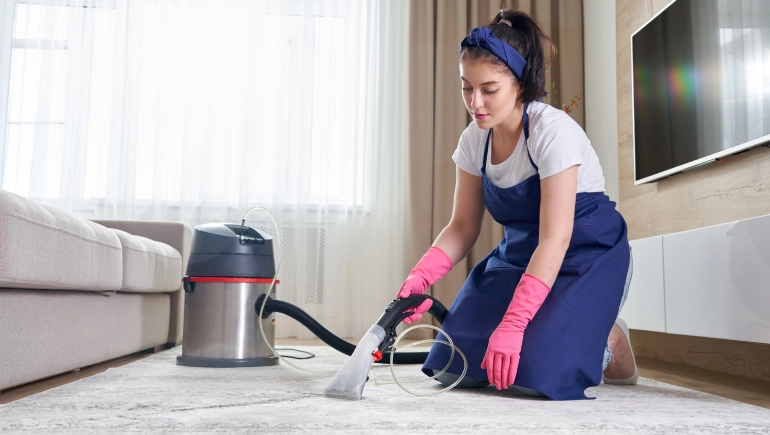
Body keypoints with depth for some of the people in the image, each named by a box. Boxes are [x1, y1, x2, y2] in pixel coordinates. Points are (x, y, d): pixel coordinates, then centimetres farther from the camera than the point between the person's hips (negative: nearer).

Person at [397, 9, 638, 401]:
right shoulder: (473, 140, -5)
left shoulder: (553, 131, -24)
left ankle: (606, 343, 9)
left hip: (588, 256, -6)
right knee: (451, 366, -4)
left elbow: (555, 239, -28)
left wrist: (512, 324, -33)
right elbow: (463, 228, -2)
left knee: (532, 372, -24)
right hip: (521, 255, 6)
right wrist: (420, 277, -20)